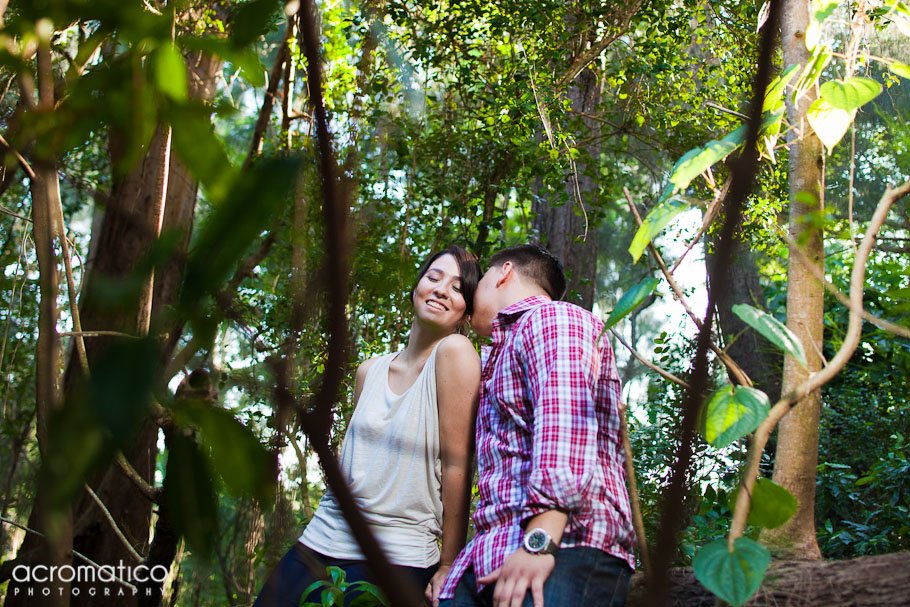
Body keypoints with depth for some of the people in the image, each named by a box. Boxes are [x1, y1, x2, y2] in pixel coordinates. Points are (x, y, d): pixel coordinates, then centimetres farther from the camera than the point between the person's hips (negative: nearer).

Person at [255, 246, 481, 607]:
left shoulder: (454, 351, -10)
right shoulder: (370, 370, 8)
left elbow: (457, 465, -11)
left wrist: (448, 567, -10)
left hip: (395, 562, -5)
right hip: (320, 544, 5)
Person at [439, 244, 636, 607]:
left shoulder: (552, 317, 2)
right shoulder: (497, 358, 33)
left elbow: (565, 429, -14)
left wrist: (538, 542, -25)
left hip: (564, 546, -8)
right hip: (496, 555, 8)